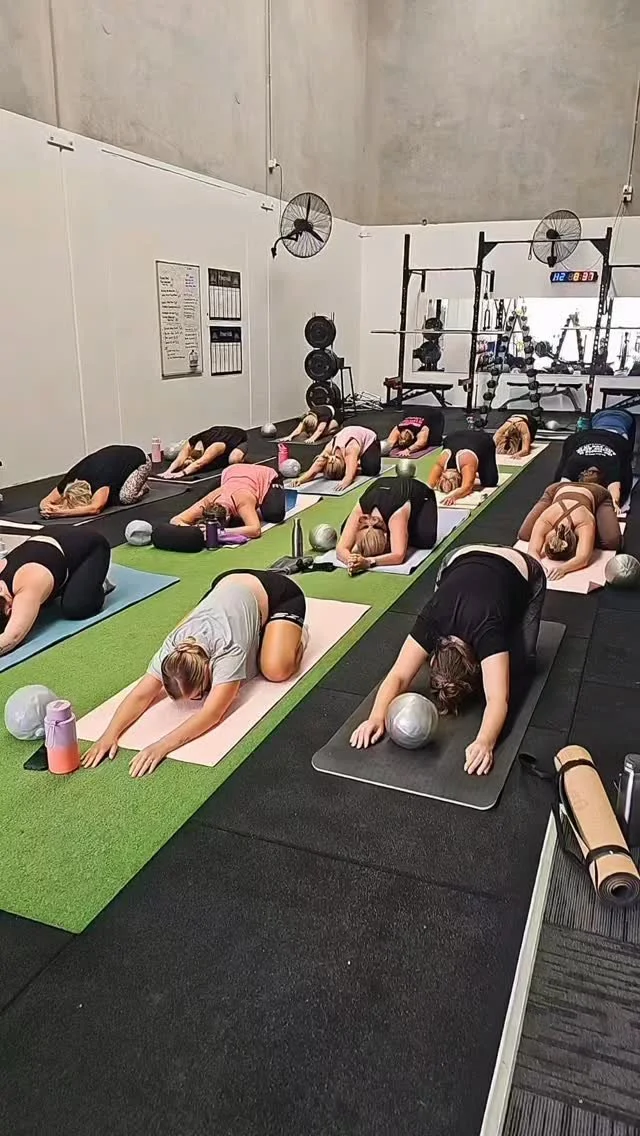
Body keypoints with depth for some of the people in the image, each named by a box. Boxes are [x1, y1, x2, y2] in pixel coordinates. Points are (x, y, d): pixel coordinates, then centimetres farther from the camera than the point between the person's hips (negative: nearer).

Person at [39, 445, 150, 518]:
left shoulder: (100, 481, -44)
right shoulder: (69, 481, -26)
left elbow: (94, 509, -58)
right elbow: (45, 502, -22)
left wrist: (62, 512, -60)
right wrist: (51, 509, -46)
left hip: (139, 460, -6)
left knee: (126, 497, -27)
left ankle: (141, 486, 6)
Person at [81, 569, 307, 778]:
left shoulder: (229, 649, -43)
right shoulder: (173, 648, -26)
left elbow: (212, 713, -49)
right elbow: (141, 695, -28)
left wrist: (163, 746, -58)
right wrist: (109, 734, -44)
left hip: (279, 593, -5)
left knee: (275, 670, -24)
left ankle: (295, 634, 9)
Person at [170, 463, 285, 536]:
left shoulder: (242, 501, -46)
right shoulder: (209, 501, -33)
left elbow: (255, 530, -58)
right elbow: (175, 520, -33)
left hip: (266, 476, -4)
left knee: (274, 515, -21)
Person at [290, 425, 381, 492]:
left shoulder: (351, 450, -45)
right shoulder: (329, 450, -31)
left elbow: (349, 476, -58)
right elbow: (314, 470, -39)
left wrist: (344, 483, -78)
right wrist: (300, 480, -57)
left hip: (368, 439, -5)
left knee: (371, 471, -29)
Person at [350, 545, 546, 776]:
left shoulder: (487, 630, -41)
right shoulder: (432, 623, -33)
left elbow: (498, 698, -49)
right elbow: (398, 675, -38)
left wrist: (484, 742, -67)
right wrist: (377, 717, -56)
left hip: (524, 573, -3)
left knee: (516, 666, -15)